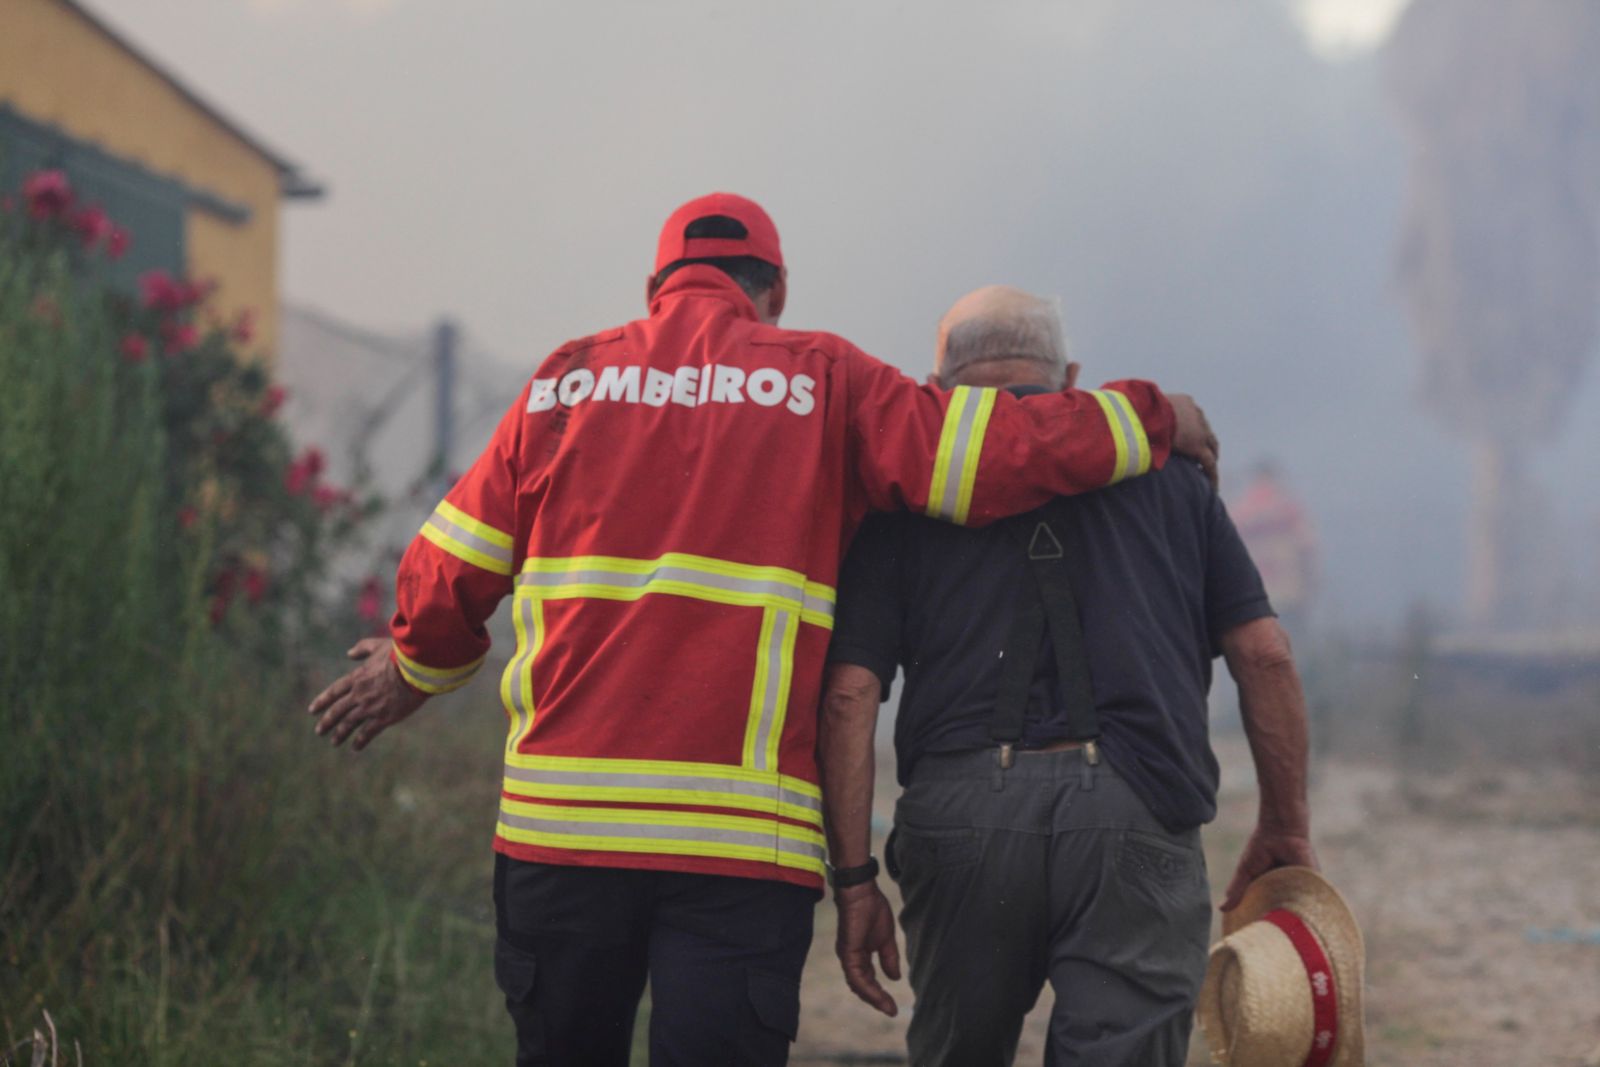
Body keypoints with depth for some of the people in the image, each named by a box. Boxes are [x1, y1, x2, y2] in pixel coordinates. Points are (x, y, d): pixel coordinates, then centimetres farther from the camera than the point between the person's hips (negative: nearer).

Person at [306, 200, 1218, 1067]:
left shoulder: (567, 379, 12)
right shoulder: (821, 381, 5)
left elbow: (452, 574, 16)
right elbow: (987, 454, -2)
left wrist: (418, 666, 37)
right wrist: (1151, 420, 14)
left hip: (561, 817, 3)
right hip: (742, 835, -2)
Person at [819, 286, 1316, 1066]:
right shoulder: (1161, 467, 20)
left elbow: (849, 694, 4)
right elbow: (1263, 654, 14)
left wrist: (854, 881, 6)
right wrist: (1285, 827, 22)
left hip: (960, 811, 1)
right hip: (1136, 815, 0)